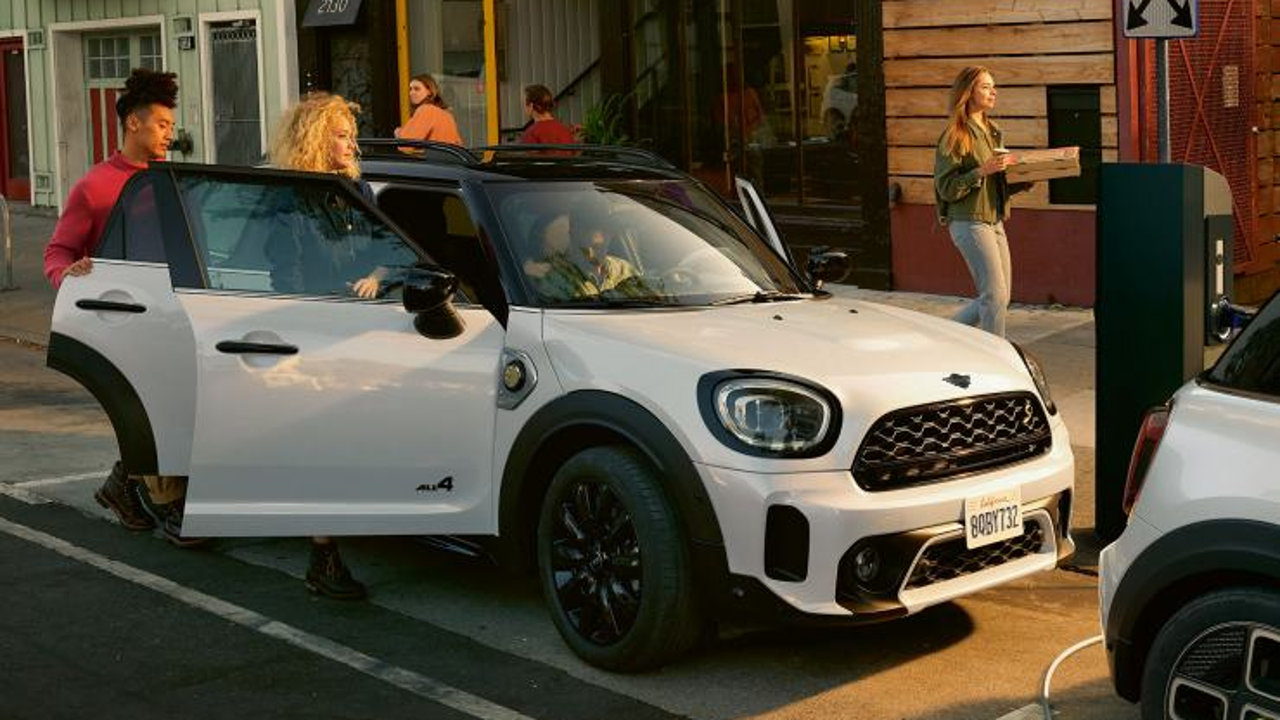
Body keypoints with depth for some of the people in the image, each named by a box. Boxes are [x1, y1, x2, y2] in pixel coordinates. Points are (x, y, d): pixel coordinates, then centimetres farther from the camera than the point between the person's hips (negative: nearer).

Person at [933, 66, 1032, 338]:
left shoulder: (993, 132, 15)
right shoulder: (955, 136, -9)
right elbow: (947, 188, -13)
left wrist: (1026, 179, 4)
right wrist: (982, 171, -22)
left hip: (994, 221, 9)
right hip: (969, 223, -8)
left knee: (999, 298, 10)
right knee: (995, 295, -11)